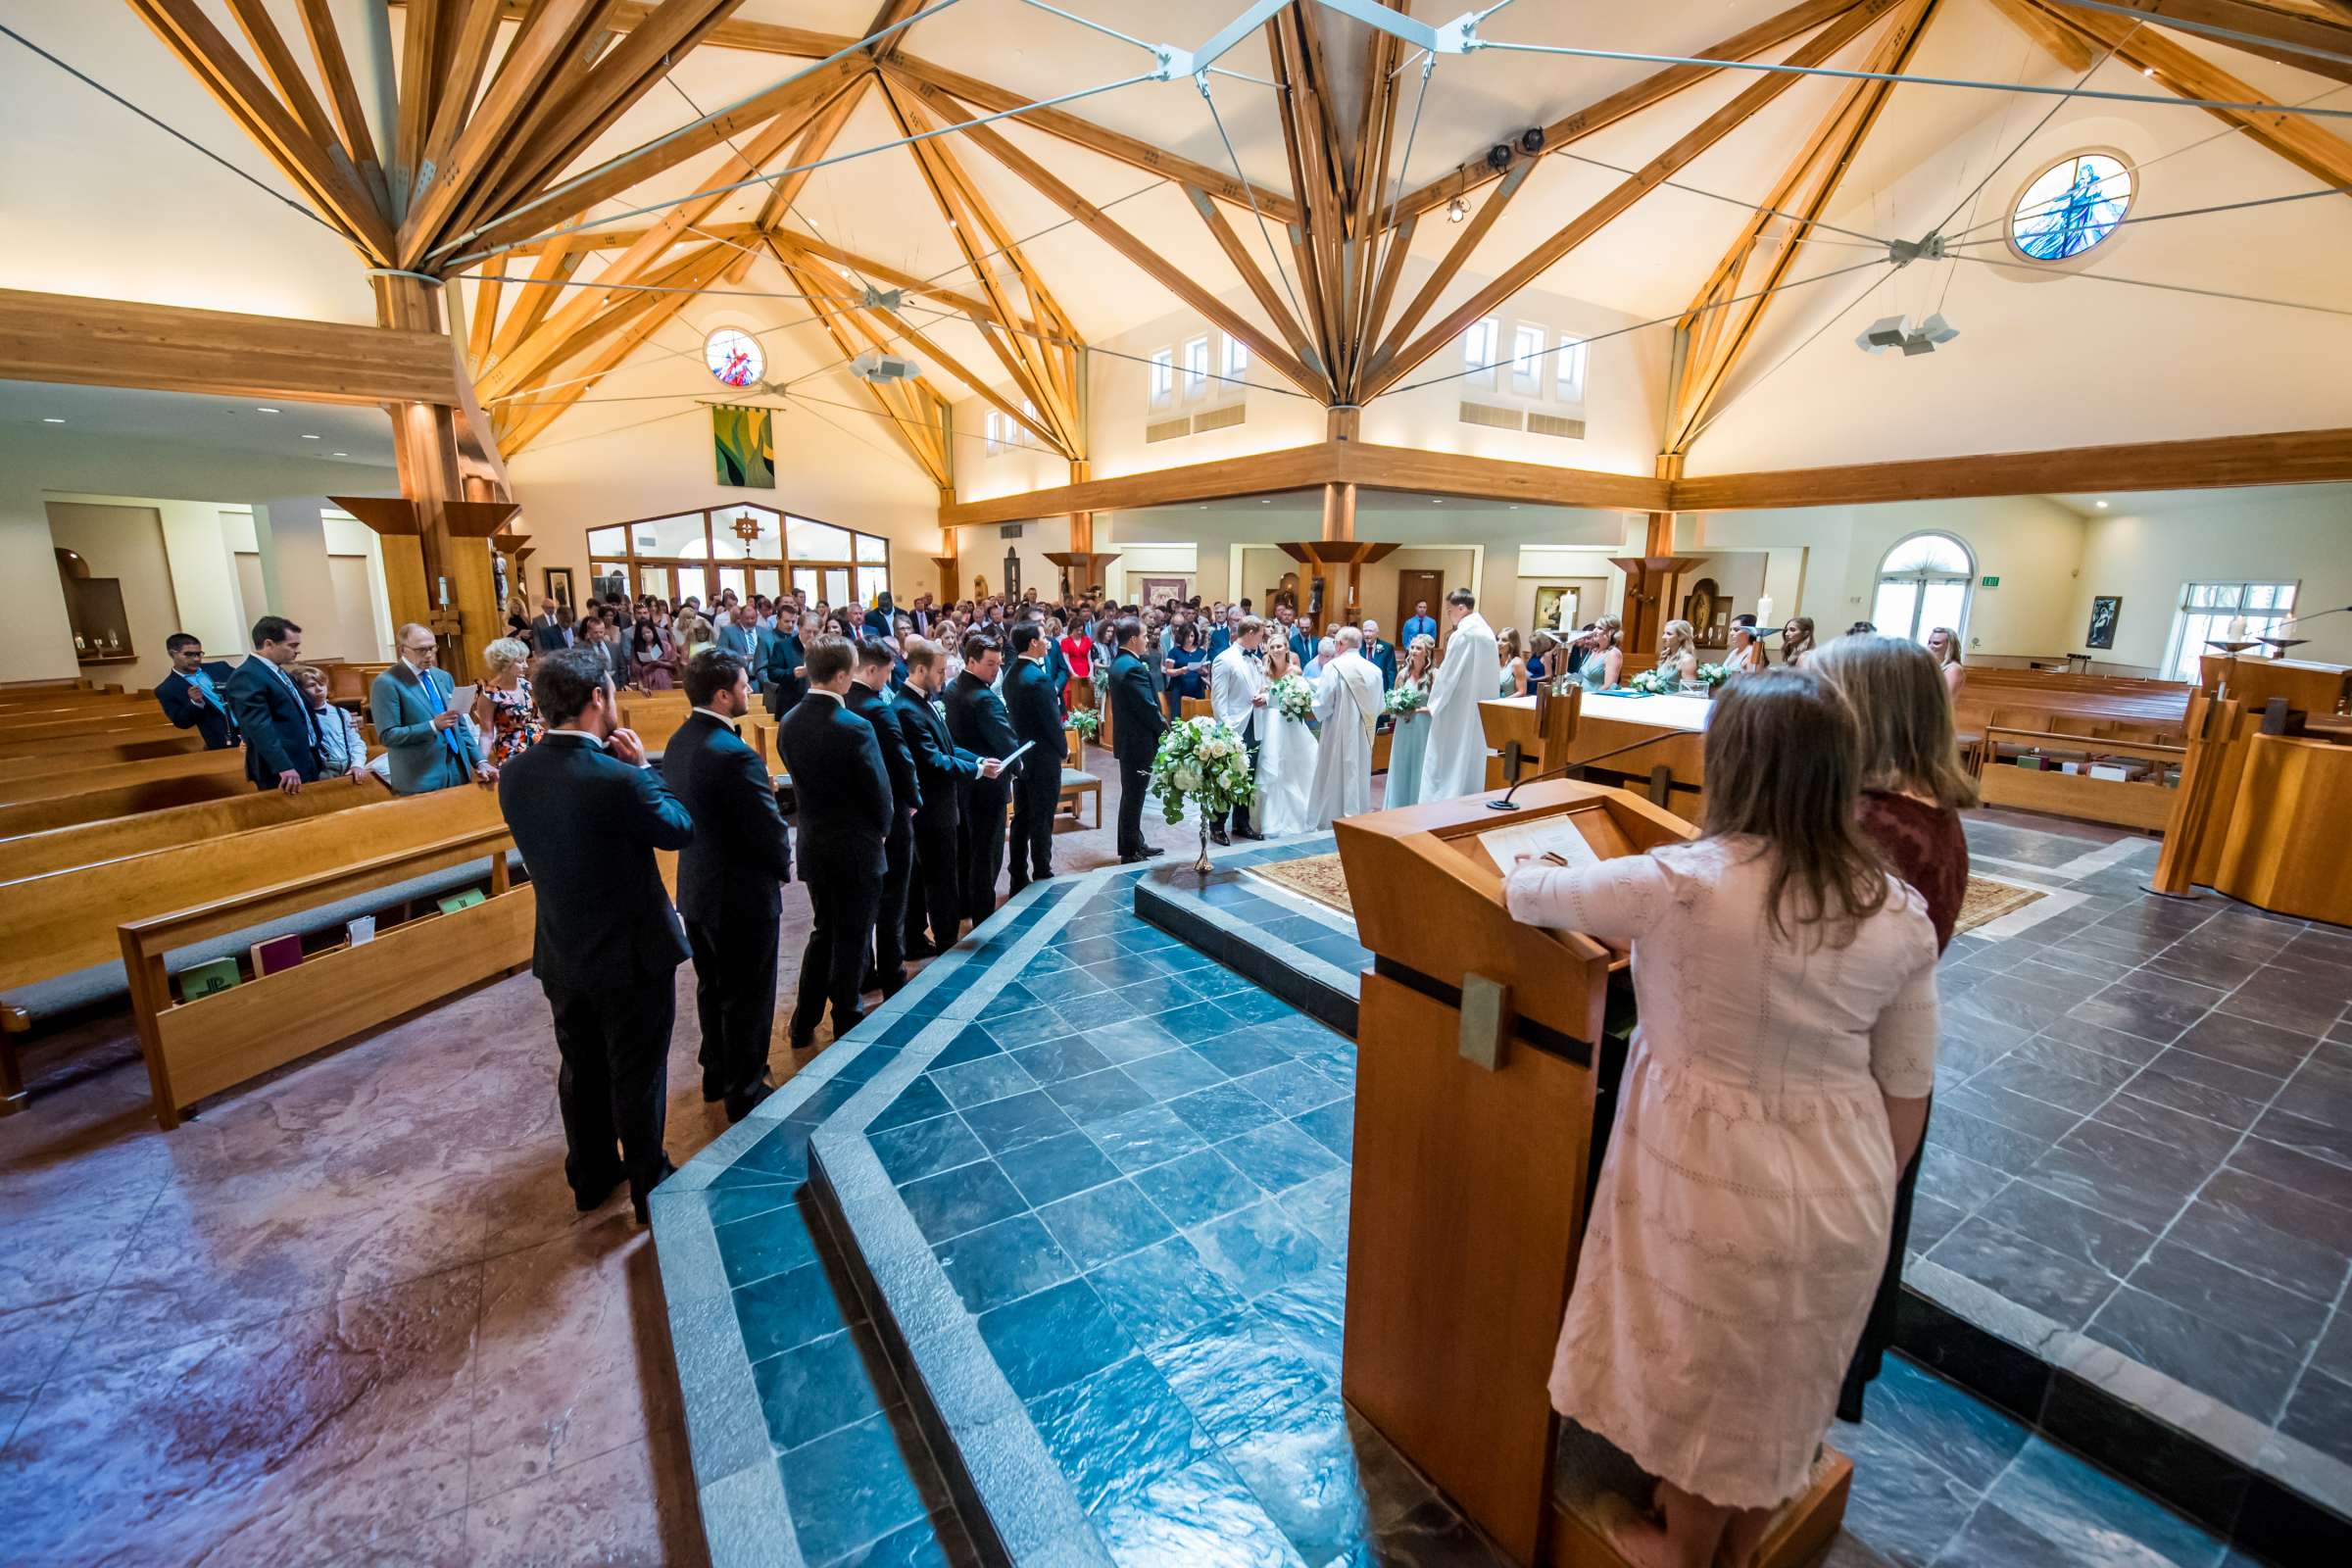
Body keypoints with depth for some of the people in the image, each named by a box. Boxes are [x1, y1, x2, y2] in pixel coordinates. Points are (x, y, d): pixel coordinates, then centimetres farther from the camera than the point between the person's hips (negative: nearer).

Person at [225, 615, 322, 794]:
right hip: (281, 773, -9)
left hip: (306, 764, 9)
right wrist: (284, 768, -30)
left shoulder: (278, 671, 15)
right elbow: (259, 727, -24)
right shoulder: (247, 676, -16)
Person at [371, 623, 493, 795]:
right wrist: (433, 725, -21)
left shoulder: (444, 677, 12)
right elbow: (387, 735, -11)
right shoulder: (387, 683, -7)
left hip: (458, 771, 5)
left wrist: (479, 762, 5)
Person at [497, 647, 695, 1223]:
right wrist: (641, 766, -7)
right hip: (631, 954, -6)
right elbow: (681, 829, -13)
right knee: (637, 1076, 11)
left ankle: (590, 1176, 41)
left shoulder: (515, 775, -7)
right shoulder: (619, 780, -28)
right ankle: (649, 1187, 28)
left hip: (561, 954, 6)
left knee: (581, 1068, 23)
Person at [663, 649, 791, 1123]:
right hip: (742, 896, -9)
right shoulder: (735, 755, -27)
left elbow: (688, 810, 10)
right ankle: (745, 1093, 24)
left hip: (697, 889, 9)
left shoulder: (678, 743, 1)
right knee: (748, 998, 8)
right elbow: (771, 833, -23)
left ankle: (717, 1075, 40)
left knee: (712, 988, 23)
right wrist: (782, 868, -3)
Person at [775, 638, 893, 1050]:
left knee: (823, 930, 22)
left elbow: (799, 780, 5)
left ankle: (803, 1025, 28)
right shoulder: (854, 728, -22)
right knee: (851, 939, 9)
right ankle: (847, 1027, 24)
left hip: (812, 843, 6)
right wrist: (881, 830, 3)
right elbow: (879, 791, -15)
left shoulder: (788, 724, -2)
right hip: (855, 847, -6)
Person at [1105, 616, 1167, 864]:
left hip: (1126, 738, 10)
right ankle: (1130, 852, 11)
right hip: (1138, 741, -10)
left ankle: (1134, 844, 30)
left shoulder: (1118, 662, 10)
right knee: (1134, 796, 0)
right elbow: (1149, 707, -21)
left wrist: (1161, 725, 8)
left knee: (1132, 794, 18)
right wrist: (1166, 729, -6)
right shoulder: (1133, 667, -22)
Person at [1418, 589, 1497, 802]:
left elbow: (1448, 674, -14)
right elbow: (1474, 673, 14)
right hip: (1479, 709, 8)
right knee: (1472, 759, 12)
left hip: (1457, 709, -8)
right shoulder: (1487, 632, 9)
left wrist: (1433, 704, -4)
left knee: (1448, 762, -2)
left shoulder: (1461, 635, -17)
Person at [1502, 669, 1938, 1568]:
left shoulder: (1679, 884, -24)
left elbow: (1525, 894, -9)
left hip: (1713, 1179, -4)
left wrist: (1528, 873, 15)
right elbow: (1906, 1091, 0)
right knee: (1784, 1389, 27)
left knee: (1699, 1382, 22)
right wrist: (1873, 1187, 17)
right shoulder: (1901, 916, -8)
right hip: (1841, 1184, 5)